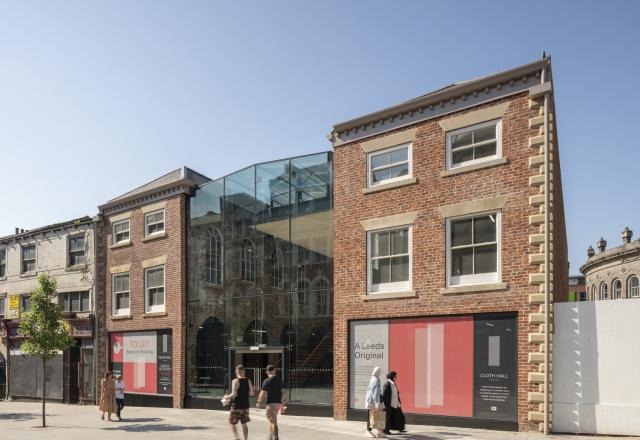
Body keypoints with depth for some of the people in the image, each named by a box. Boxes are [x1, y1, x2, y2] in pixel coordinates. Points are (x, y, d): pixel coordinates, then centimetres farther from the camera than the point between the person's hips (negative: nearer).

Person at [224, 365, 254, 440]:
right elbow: (251, 393, 7)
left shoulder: (235, 381, -12)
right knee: (244, 423, 13)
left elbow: (234, 394, -19)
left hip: (236, 405, -5)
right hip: (245, 405, 5)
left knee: (233, 423, 7)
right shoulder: (248, 381, 4)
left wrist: (227, 397, -2)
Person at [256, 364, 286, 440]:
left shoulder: (267, 381, -11)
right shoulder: (280, 380, 6)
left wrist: (259, 402, 1)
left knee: (274, 422, -4)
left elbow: (263, 393, -11)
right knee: (271, 420, 21)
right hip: (278, 403, 6)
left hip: (271, 403, -6)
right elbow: (282, 393, 9)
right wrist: (282, 404, 16)